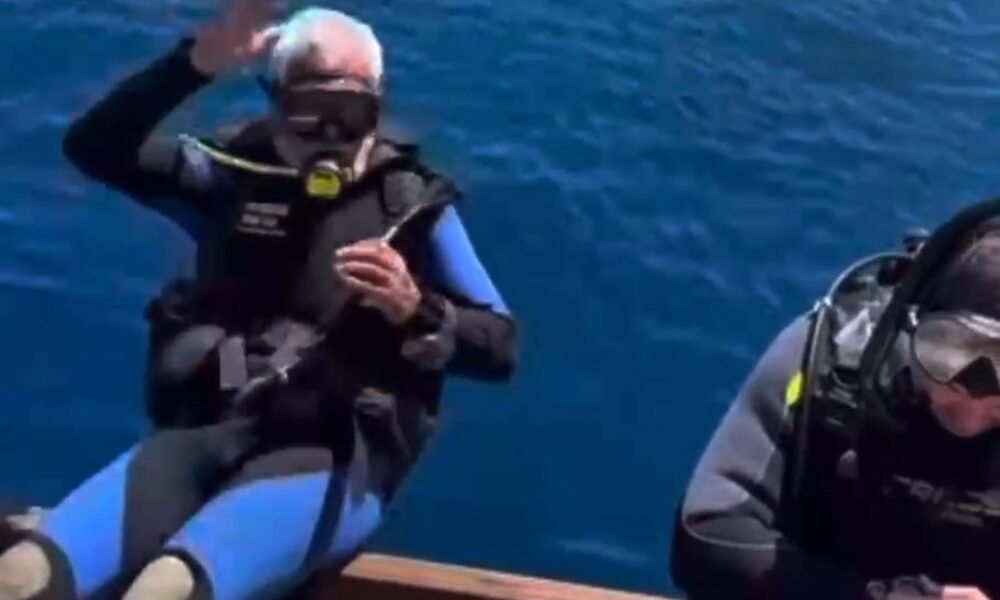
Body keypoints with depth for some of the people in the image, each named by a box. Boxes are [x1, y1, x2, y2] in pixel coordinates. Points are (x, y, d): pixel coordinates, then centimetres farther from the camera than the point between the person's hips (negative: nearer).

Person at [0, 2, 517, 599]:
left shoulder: (414, 204, 8)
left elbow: (501, 349, 5)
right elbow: (96, 146, 5)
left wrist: (414, 310, -14)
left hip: (331, 459, -3)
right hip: (201, 435, 3)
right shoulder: (237, 175, 16)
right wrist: (194, 63, -6)